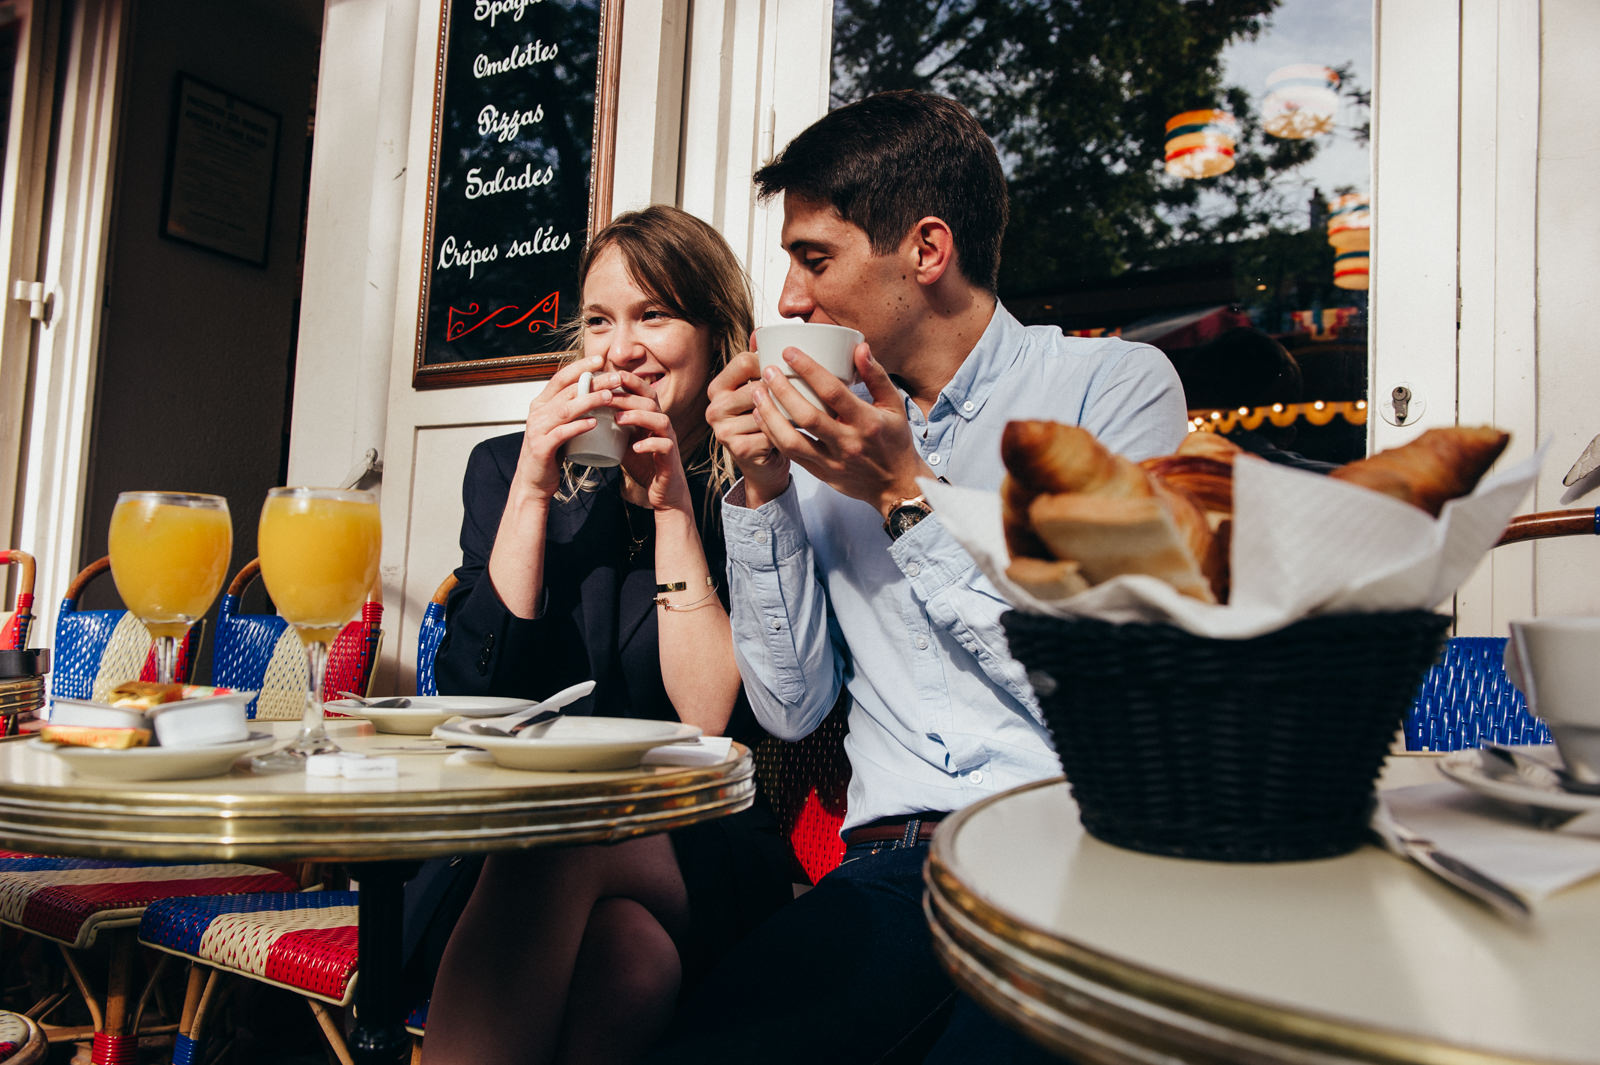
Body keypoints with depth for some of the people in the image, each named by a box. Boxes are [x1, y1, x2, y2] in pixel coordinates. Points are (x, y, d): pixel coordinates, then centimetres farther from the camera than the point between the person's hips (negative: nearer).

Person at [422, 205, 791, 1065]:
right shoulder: (507, 469, 9)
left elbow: (715, 721, -9)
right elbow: (475, 694, -2)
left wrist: (674, 509, -12)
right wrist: (532, 492, -9)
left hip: (695, 861, -1)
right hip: (509, 830, 1)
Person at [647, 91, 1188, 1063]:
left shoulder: (1115, 383, 0)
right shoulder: (834, 434, 12)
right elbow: (793, 708, 9)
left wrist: (910, 496, -11)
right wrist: (763, 489, -1)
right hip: (894, 865, 3)